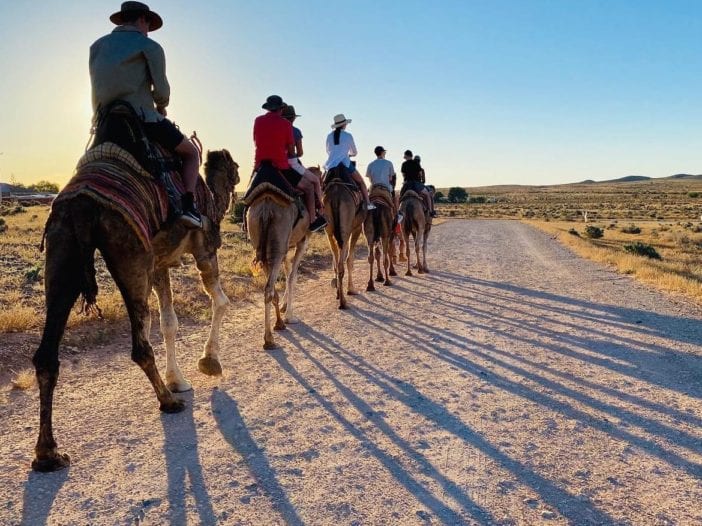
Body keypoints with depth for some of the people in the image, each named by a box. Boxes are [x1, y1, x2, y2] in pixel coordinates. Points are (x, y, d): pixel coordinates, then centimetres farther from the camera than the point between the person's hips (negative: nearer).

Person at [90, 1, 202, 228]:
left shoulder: (97, 46, 16)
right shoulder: (149, 46, 1)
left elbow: (97, 87, 13)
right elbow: (161, 90, -4)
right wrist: (161, 107, 16)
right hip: (143, 119, -5)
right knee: (191, 152, 10)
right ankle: (188, 206, -8)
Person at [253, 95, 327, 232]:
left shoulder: (258, 121, 5)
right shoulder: (285, 124, -6)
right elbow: (291, 150, 2)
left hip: (260, 165, 4)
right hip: (280, 167, -4)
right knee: (308, 186, 12)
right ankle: (312, 221, 11)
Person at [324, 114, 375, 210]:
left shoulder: (329, 136, 9)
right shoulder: (348, 136, -1)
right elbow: (355, 153, 9)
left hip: (331, 165, 3)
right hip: (345, 164, -3)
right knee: (360, 182, 11)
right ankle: (368, 203, 6)